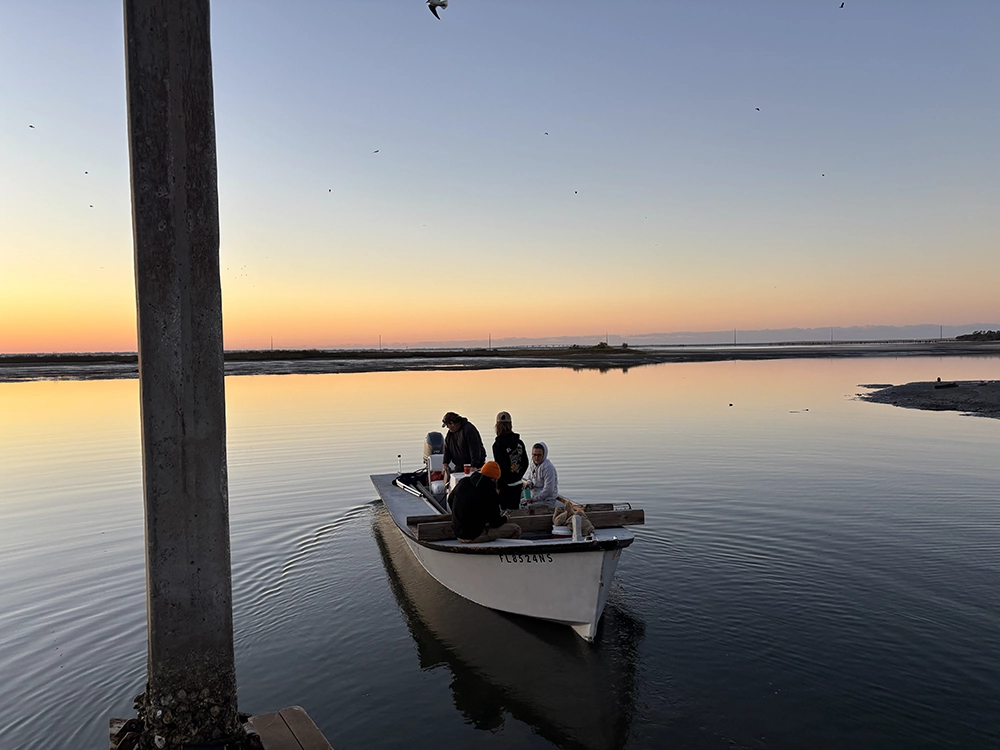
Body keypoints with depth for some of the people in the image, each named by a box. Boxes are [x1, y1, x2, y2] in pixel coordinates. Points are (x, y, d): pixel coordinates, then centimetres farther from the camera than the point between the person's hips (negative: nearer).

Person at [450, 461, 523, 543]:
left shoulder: (463, 482, 0)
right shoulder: (490, 493, -19)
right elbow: (495, 523, -11)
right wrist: (504, 518, 12)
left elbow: (450, 500, 17)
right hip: (474, 536, -8)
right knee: (515, 529, -3)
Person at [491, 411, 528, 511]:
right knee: (514, 510, 16)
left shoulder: (498, 445, -17)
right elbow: (525, 463, 9)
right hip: (517, 484, 6)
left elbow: (502, 468, -19)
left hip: (505, 485, -6)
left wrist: (498, 487, -11)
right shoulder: (519, 442, 2)